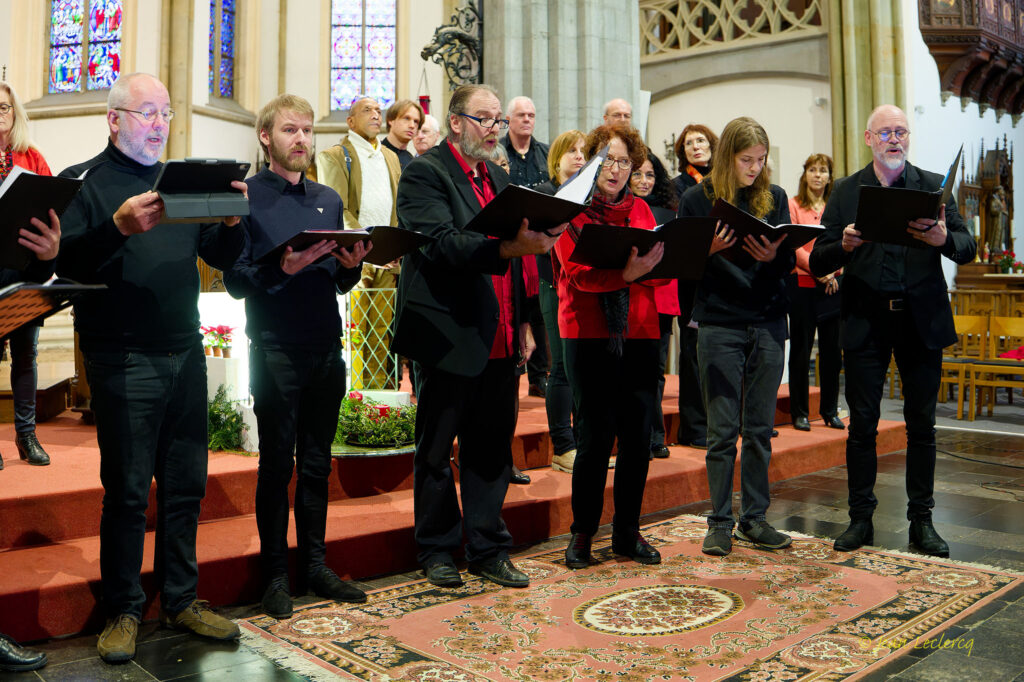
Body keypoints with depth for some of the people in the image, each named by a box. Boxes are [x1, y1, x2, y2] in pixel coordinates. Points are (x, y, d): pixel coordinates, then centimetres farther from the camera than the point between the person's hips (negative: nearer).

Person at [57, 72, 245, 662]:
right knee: (127, 491, 2)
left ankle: (181, 599, 23)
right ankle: (123, 610, 17)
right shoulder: (85, 182, 1)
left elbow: (223, 259, 10)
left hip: (185, 353, 5)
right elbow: (66, 262, -12)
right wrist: (119, 226, -28)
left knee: (186, 483, 10)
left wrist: (232, 222, -10)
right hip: (124, 361, -5)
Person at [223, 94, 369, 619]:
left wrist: (350, 265, -7)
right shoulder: (246, 197, 0)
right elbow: (236, 279, -8)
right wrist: (283, 268, -24)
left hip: (327, 349, 5)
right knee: (277, 464, 3)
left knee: (317, 464, 12)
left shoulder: (328, 200, 15)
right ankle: (275, 573, 15)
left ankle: (315, 566, 23)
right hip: (276, 350, -5)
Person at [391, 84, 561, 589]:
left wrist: (520, 321, 12)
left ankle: (488, 549, 24)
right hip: (449, 335, -7)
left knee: (492, 447, 12)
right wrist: (509, 246, -33)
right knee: (436, 449, 7)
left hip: (497, 338, 7)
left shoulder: (497, 177, 18)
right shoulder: (425, 173, -6)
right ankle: (437, 550, 22)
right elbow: (442, 244, -21)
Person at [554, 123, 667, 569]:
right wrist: (626, 272, -28)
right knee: (596, 436, -4)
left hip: (638, 333, 4)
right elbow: (577, 272, -13)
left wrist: (653, 265, -14)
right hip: (588, 332, -4)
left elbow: (661, 272, 9)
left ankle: (627, 533, 18)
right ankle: (582, 533, 12)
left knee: (638, 436, 4)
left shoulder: (641, 210, 16)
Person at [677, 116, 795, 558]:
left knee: (760, 429, 8)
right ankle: (720, 522, 12)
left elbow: (790, 262, 5)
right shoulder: (698, 198, 1)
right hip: (719, 325, -3)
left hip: (768, 325, 3)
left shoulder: (774, 198, 9)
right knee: (722, 430, 1)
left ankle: (754, 519, 19)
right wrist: (708, 249, -19)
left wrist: (773, 256, -16)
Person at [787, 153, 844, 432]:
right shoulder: (793, 205, 2)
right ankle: (799, 412, 10)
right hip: (802, 284, -3)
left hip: (833, 285, 3)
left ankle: (830, 411, 17)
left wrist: (833, 271, -7)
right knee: (801, 349, 1)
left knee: (832, 349, 6)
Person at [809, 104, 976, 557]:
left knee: (921, 424, 6)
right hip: (865, 321, -1)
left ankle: (921, 521, 18)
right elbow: (818, 264, 0)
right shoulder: (846, 192, 5)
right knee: (862, 423, 3)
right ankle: (860, 519, 14)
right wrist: (844, 246, -21)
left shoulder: (933, 186, 8)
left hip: (922, 320, 1)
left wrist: (944, 239, -22)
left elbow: (968, 249, 0)